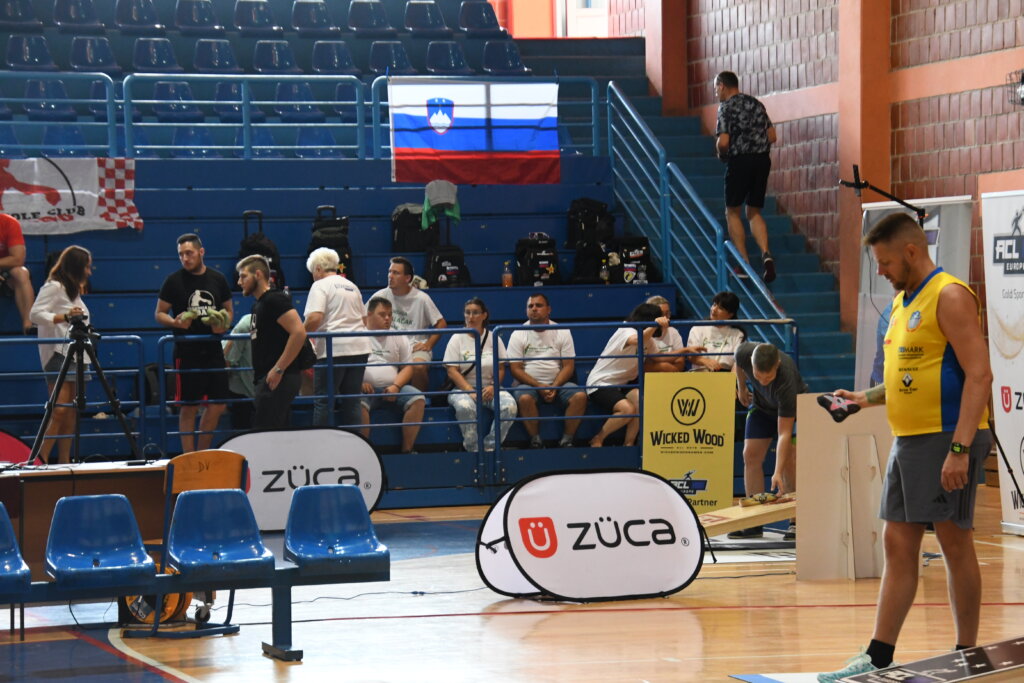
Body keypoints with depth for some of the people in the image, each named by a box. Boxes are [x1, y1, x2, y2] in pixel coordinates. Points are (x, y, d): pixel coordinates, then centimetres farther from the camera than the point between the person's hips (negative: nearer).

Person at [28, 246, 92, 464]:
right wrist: (64, 317, -27)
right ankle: (41, 460, -18)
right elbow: (35, 314, -17)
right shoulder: (53, 287, -7)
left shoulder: (74, 290, 21)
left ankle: (64, 461, 5)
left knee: (71, 413, 5)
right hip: (58, 354, -9)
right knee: (60, 410, -17)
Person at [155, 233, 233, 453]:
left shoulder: (218, 279, 9)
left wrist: (224, 324, -4)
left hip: (213, 350, 4)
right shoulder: (174, 281, -1)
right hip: (186, 352, -4)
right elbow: (159, 313, 2)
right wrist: (175, 322, -19)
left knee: (217, 405, 5)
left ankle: (202, 455, 20)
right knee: (189, 407, -1)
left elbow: (229, 310, 18)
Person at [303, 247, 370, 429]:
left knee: (323, 401, -1)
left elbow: (315, 318, -16)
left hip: (333, 349, -7)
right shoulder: (352, 286, 20)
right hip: (359, 347, 7)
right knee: (352, 402, 9)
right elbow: (364, 320, 25)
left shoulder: (320, 286, -3)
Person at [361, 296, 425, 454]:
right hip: (366, 388, -3)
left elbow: (407, 368, 14)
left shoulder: (398, 338, 19)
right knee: (359, 403, -37)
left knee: (418, 399, -23)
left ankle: (407, 449, -20)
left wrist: (396, 386, -5)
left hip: (392, 388, 3)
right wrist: (359, 383, -16)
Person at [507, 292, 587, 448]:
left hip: (557, 383, 2)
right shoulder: (518, 335, 3)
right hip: (528, 382, -2)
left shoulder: (562, 332, 7)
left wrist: (554, 387, -15)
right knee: (524, 398, -36)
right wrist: (539, 387, -16)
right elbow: (515, 369, -3)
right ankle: (536, 441, -23)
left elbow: (568, 366, 2)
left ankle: (566, 440, -18)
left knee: (580, 396, -26)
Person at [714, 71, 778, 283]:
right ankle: (766, 254, -8)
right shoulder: (756, 104, 14)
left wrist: (721, 153, 5)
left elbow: (723, 141, -15)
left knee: (732, 212, 8)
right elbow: (772, 136, 11)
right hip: (762, 160, 6)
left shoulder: (726, 107, -6)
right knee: (754, 212, 15)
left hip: (739, 161, -6)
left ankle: (744, 263, 1)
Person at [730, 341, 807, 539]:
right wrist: (741, 389, 12)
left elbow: (784, 434, -40)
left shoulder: (786, 379, -42)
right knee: (751, 455, -6)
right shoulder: (744, 353, -32)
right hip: (762, 404, 5)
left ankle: (796, 522, -14)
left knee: (788, 459, -20)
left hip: (793, 408, -4)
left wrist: (777, 473, -45)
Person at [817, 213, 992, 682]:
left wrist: (960, 448, -24)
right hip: (908, 440, 9)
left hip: (946, 439, -9)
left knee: (955, 544, -2)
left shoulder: (949, 296, -12)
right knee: (898, 546, 8)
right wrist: (867, 398, 12)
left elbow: (979, 374, -18)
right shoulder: (903, 303, 17)